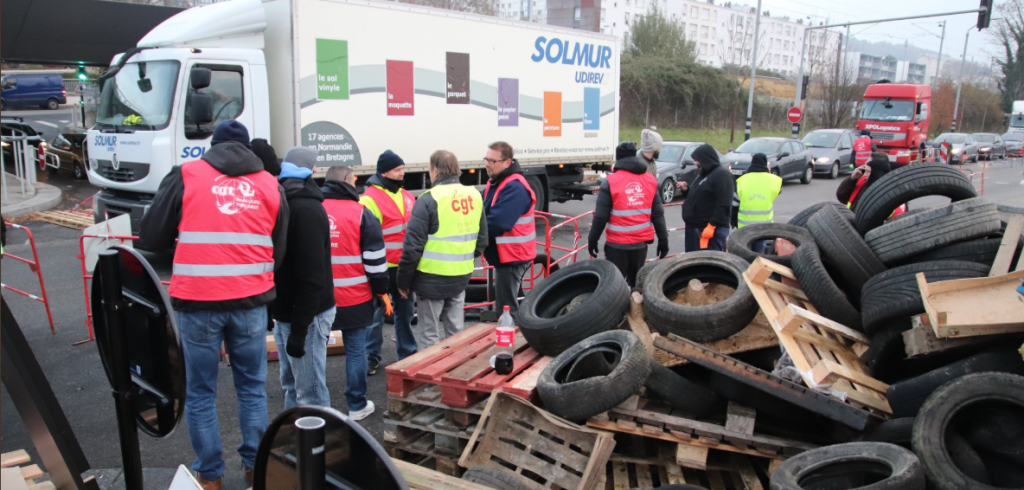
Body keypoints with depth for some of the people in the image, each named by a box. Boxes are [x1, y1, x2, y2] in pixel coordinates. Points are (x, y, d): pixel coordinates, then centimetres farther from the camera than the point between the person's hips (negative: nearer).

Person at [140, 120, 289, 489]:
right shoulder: (270, 185, 9)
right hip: (251, 302, 2)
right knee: (252, 387, 17)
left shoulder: (185, 176, 2)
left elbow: (152, 238, 5)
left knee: (200, 392, 12)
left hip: (197, 302, -2)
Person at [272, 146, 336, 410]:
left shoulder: (305, 210, -18)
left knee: (310, 393, -1)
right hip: (287, 312, 10)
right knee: (292, 386, 19)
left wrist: (299, 329, -22)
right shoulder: (293, 204, 13)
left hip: (306, 314, -10)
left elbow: (311, 276, -23)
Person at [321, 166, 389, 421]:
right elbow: (374, 259, -7)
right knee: (355, 350, 7)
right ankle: (357, 405, 15)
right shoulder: (361, 214, -7)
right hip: (354, 298, -3)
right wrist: (381, 290, 4)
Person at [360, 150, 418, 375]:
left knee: (405, 312, 15)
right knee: (376, 314, 4)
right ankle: (371, 356, 18)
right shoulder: (371, 198, -13)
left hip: (405, 266, 7)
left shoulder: (406, 196, 11)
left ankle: (408, 353, 28)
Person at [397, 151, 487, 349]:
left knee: (429, 336, 6)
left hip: (432, 279, -6)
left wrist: (404, 280, -5)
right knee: (455, 332, 17)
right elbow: (482, 240, 11)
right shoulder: (474, 196, 4)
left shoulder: (429, 200, -14)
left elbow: (413, 245, -14)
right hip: (461, 277, 6)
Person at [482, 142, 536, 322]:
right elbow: (483, 211, 10)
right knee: (509, 304, 20)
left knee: (505, 309, -2)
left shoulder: (515, 188, -22)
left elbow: (496, 223, -30)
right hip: (505, 254, 10)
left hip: (512, 256, -10)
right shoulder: (496, 182, 11)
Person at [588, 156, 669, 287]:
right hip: (641, 242, 4)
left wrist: (593, 240, 1)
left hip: (617, 244, -4)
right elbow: (658, 215, 4)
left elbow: (600, 216, -9)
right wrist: (663, 240, 10)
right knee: (637, 282, 18)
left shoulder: (610, 182, -9)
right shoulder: (650, 181, 4)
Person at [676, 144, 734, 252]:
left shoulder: (722, 175, -12)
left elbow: (724, 205, -20)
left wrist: (712, 225, -23)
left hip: (712, 229, -10)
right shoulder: (703, 174, 20)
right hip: (695, 227, 10)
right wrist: (686, 190, 9)